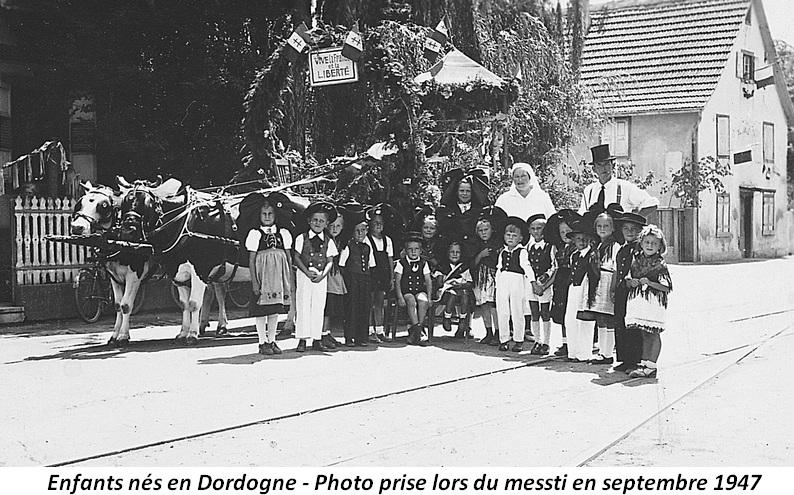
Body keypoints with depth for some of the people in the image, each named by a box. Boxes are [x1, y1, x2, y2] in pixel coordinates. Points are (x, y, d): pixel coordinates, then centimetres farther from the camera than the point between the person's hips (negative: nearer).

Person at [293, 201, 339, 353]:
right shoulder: (301, 238, 1)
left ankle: (316, 339, 9)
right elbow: (297, 257, -3)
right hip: (304, 275, -2)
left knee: (319, 308, 4)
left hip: (321, 277, 2)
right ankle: (302, 339, 1)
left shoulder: (328, 241, 7)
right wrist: (307, 272, -14)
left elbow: (330, 261, 5)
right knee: (303, 306, -3)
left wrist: (322, 274, -11)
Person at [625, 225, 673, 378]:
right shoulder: (636, 261, 9)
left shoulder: (660, 264, -4)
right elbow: (628, 280, 15)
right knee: (644, 335, 10)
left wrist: (649, 282, -15)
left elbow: (666, 287, -7)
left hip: (655, 301, -5)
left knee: (654, 334, -1)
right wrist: (631, 282, -6)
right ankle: (644, 364, 15)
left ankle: (651, 366, 2)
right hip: (638, 300, 5)